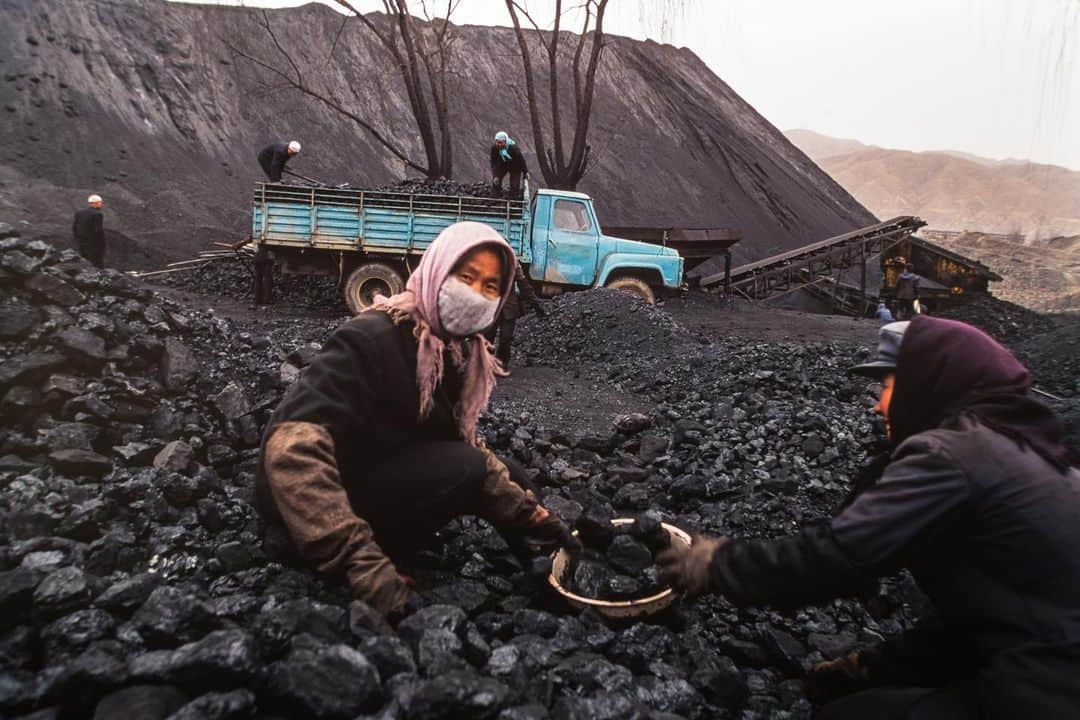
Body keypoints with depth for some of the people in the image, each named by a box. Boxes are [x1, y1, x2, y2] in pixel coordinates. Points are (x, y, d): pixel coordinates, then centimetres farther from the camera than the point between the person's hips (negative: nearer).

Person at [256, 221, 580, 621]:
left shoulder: (460, 349, -1)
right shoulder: (372, 337, -27)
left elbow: (464, 443, 2)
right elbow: (293, 448, -36)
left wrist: (534, 518, -3)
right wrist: (365, 565, -41)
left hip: (386, 476, 8)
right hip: (326, 497, -8)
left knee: (510, 475, 3)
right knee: (463, 466, -27)